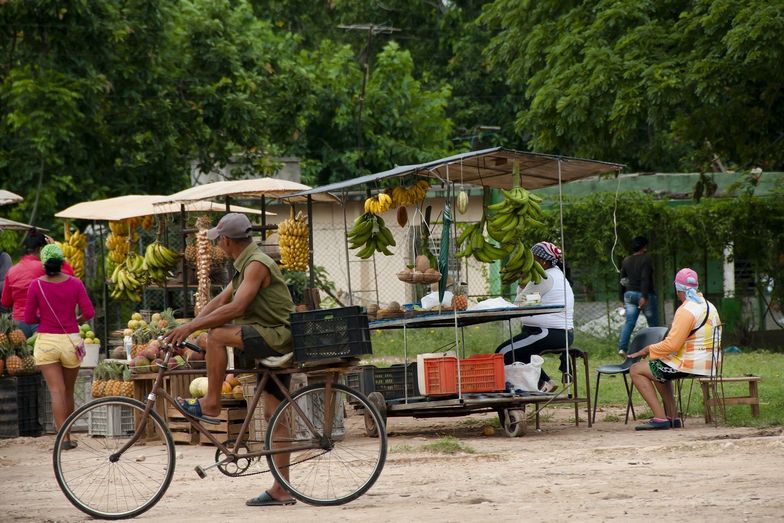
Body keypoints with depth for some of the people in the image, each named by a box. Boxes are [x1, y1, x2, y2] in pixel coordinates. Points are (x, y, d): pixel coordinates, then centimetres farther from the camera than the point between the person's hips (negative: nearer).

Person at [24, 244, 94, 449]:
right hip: (71, 340, 1)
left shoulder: (36, 285, -6)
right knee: (69, 391, 16)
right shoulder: (75, 283, -3)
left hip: (46, 341, -1)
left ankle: (64, 437, -13)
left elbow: (29, 319, -3)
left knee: (57, 391, -3)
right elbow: (89, 313, -5)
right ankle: (68, 434, 25)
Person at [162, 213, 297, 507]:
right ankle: (281, 490, 9)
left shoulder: (257, 265, -15)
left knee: (216, 335, -21)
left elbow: (236, 308, -26)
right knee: (274, 414, 8)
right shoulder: (245, 266, 18)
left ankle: (211, 404, -13)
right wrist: (187, 329, 7)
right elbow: (220, 301, 17)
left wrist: (192, 327, -25)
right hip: (274, 348, 10)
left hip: (276, 337, -10)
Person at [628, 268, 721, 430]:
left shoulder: (686, 311, -19)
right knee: (658, 369, 33)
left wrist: (647, 350, -9)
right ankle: (672, 417, 26)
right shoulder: (709, 306, 12)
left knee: (636, 371, -1)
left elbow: (671, 345, -23)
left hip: (689, 365, -10)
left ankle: (660, 418, -8)